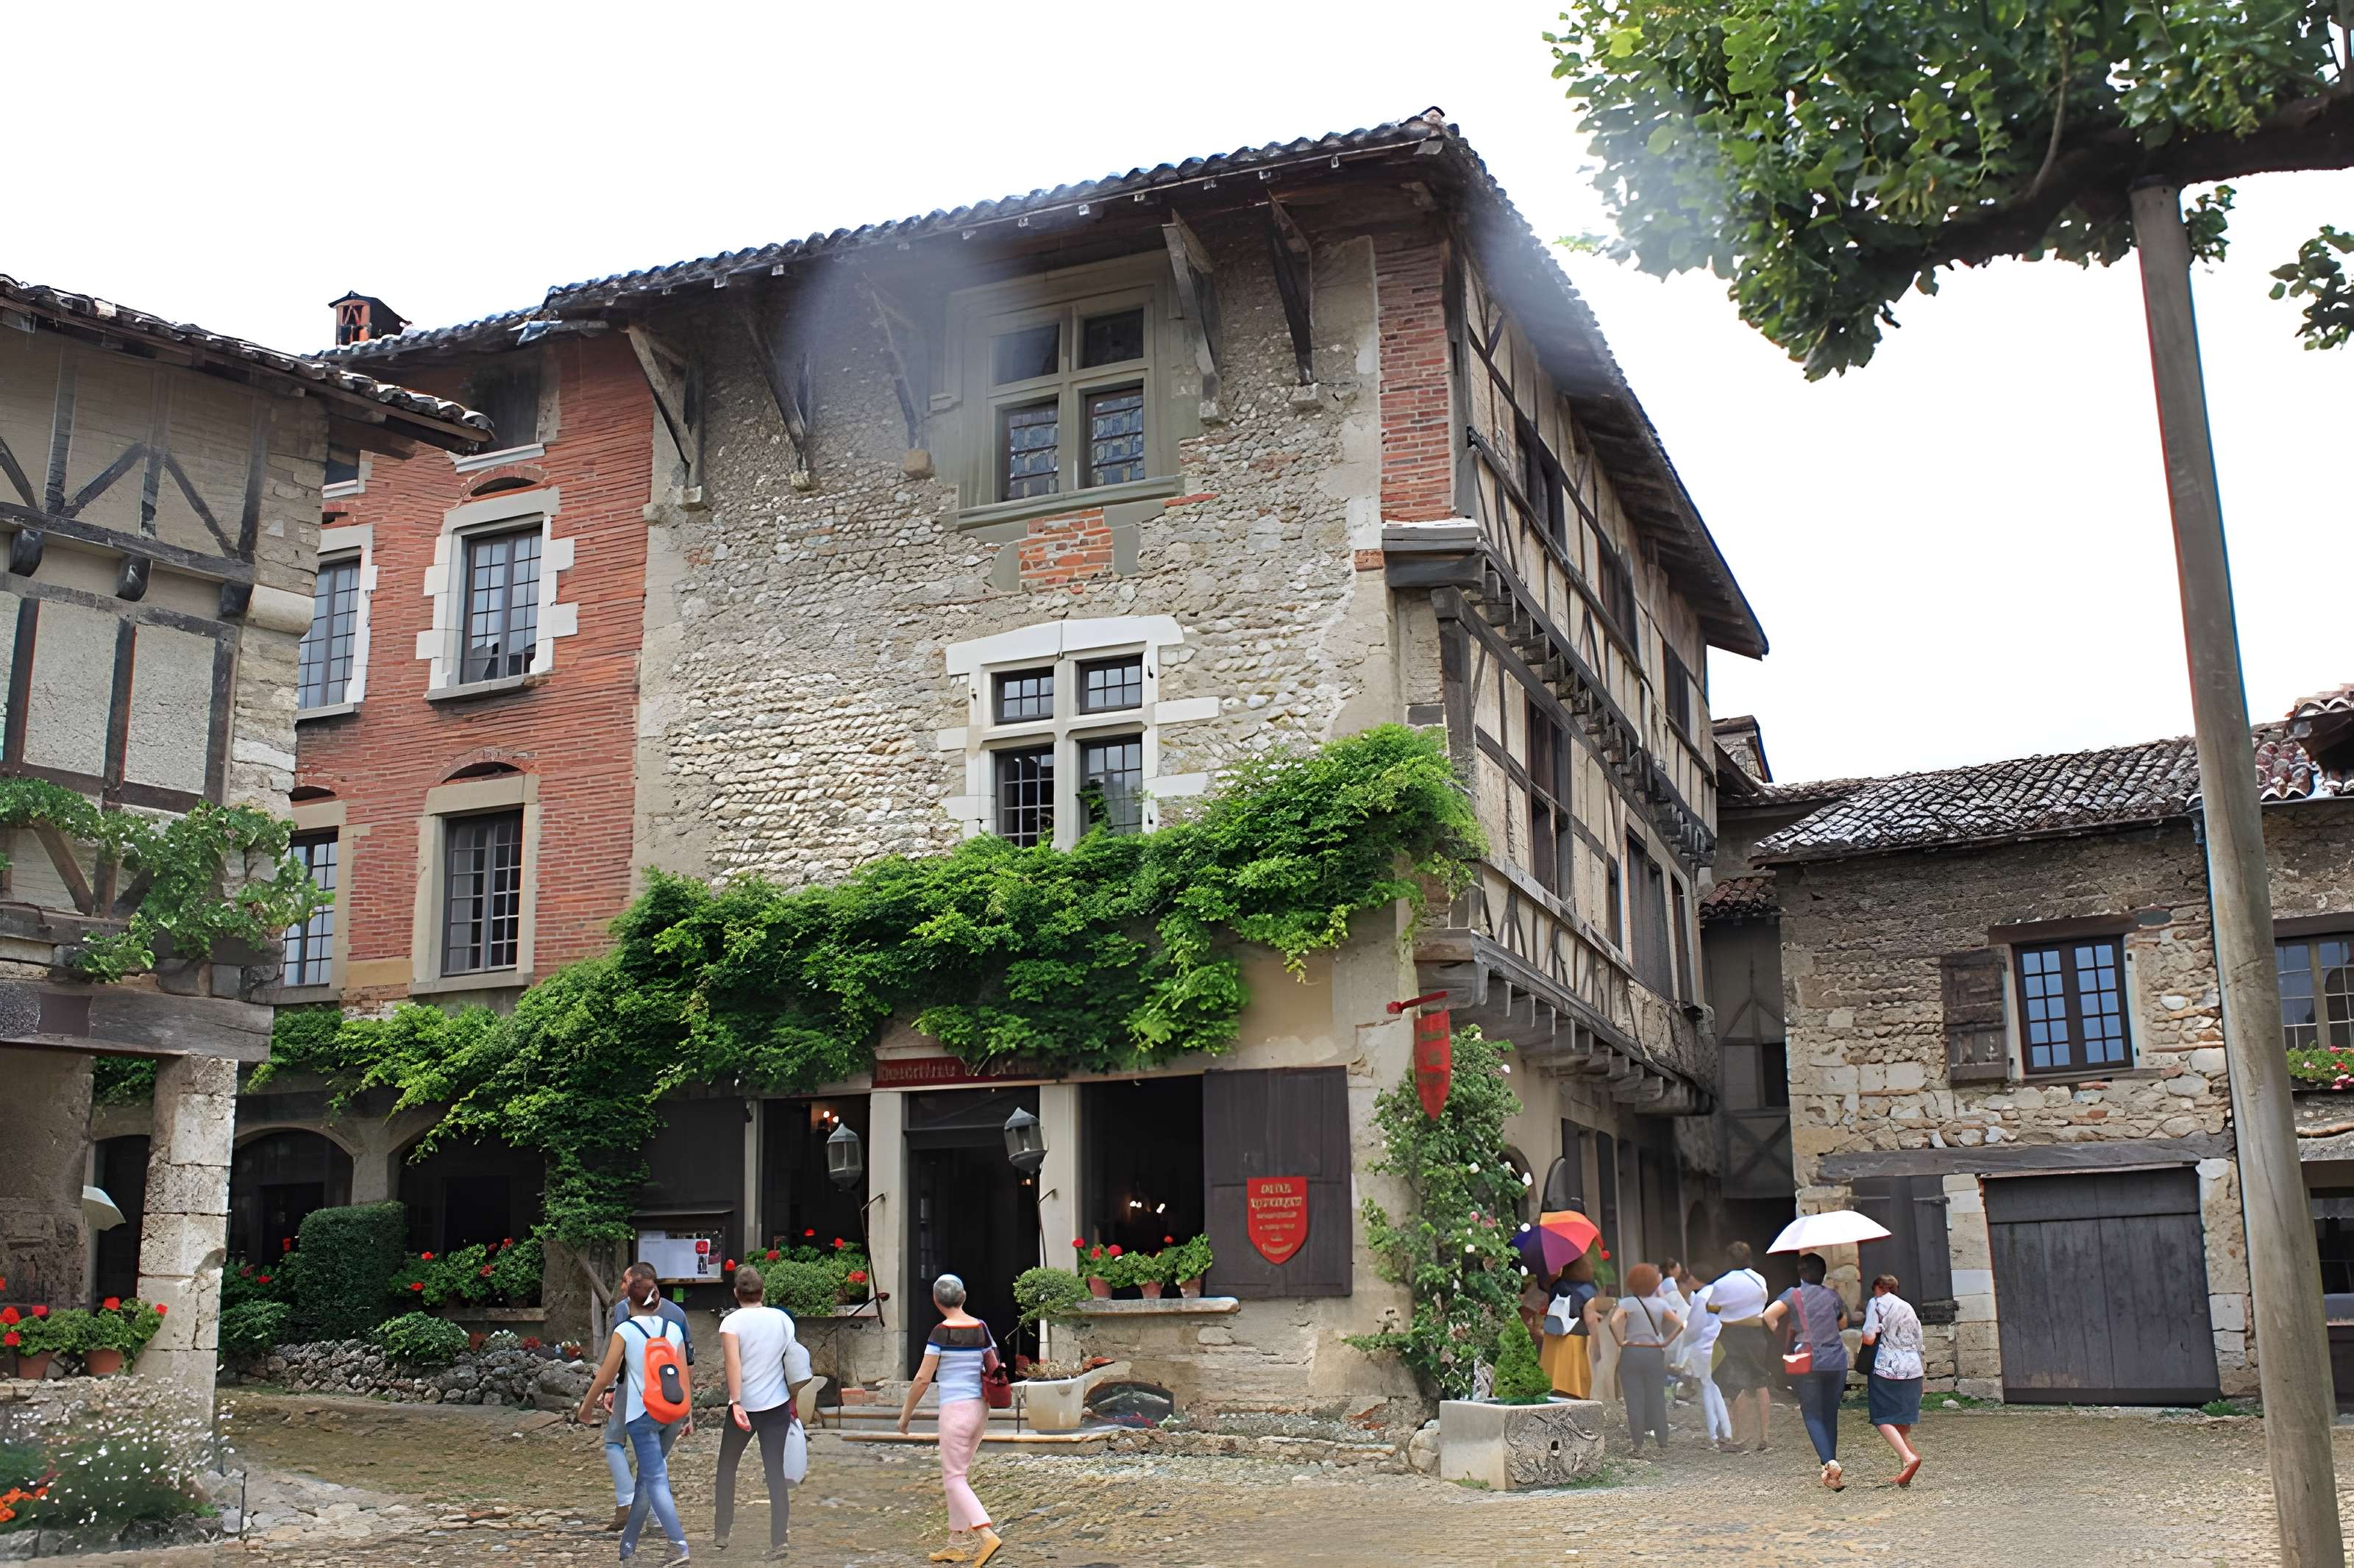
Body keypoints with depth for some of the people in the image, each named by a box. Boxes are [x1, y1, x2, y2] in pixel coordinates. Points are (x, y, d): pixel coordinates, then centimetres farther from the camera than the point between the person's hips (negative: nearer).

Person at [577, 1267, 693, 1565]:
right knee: (647, 1477, 15)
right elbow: (684, 1374, 5)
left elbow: (604, 1376, -6)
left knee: (655, 1479, -5)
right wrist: (688, 1410, 13)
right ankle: (628, 1544, 25)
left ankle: (679, 1546, -15)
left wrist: (586, 1407, 8)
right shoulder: (673, 1329, 5)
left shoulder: (625, 1331, -7)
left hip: (641, 1412, -5)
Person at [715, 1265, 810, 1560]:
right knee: (776, 1472, 3)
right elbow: (795, 1364, 8)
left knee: (726, 1468, 17)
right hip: (777, 1407, 2)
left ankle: (721, 1534, 22)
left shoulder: (732, 1321, -9)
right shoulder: (782, 1319, 3)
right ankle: (778, 1544, -2)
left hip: (743, 1407, -2)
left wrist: (736, 1403, -26)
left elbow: (733, 1363, -22)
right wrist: (795, 1403, 19)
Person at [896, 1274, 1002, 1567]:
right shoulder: (981, 1328, 4)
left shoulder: (942, 1332, -13)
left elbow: (923, 1379, -11)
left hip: (955, 1409, -7)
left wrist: (905, 1413, -1)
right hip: (980, 1408, 7)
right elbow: (994, 1369, 10)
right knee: (956, 1475, 17)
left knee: (953, 1479, 0)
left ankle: (987, 1535, -16)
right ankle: (954, 1545, 21)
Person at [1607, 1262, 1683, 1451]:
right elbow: (1679, 1323, -4)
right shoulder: (1660, 1303, 3)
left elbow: (1614, 1321, -21)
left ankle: (1638, 1445, 3)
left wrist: (1621, 1341, -10)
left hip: (1631, 1353, -2)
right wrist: (1666, 1342, 2)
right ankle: (1663, 1444, 10)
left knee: (1634, 1400, 2)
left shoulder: (1627, 1303, -5)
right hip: (1655, 1353, 2)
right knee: (1657, 1399, 8)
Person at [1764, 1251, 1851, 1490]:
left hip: (1808, 1361, -3)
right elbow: (1843, 1323, 22)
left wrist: (1780, 1337, -1)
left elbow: (1769, 1315, -16)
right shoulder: (1832, 1295, 6)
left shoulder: (1794, 1295, -4)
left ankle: (1829, 1462, -19)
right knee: (1831, 1413, 11)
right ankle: (1831, 1465, 12)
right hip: (1836, 1360, 3)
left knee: (1813, 1415, 1)